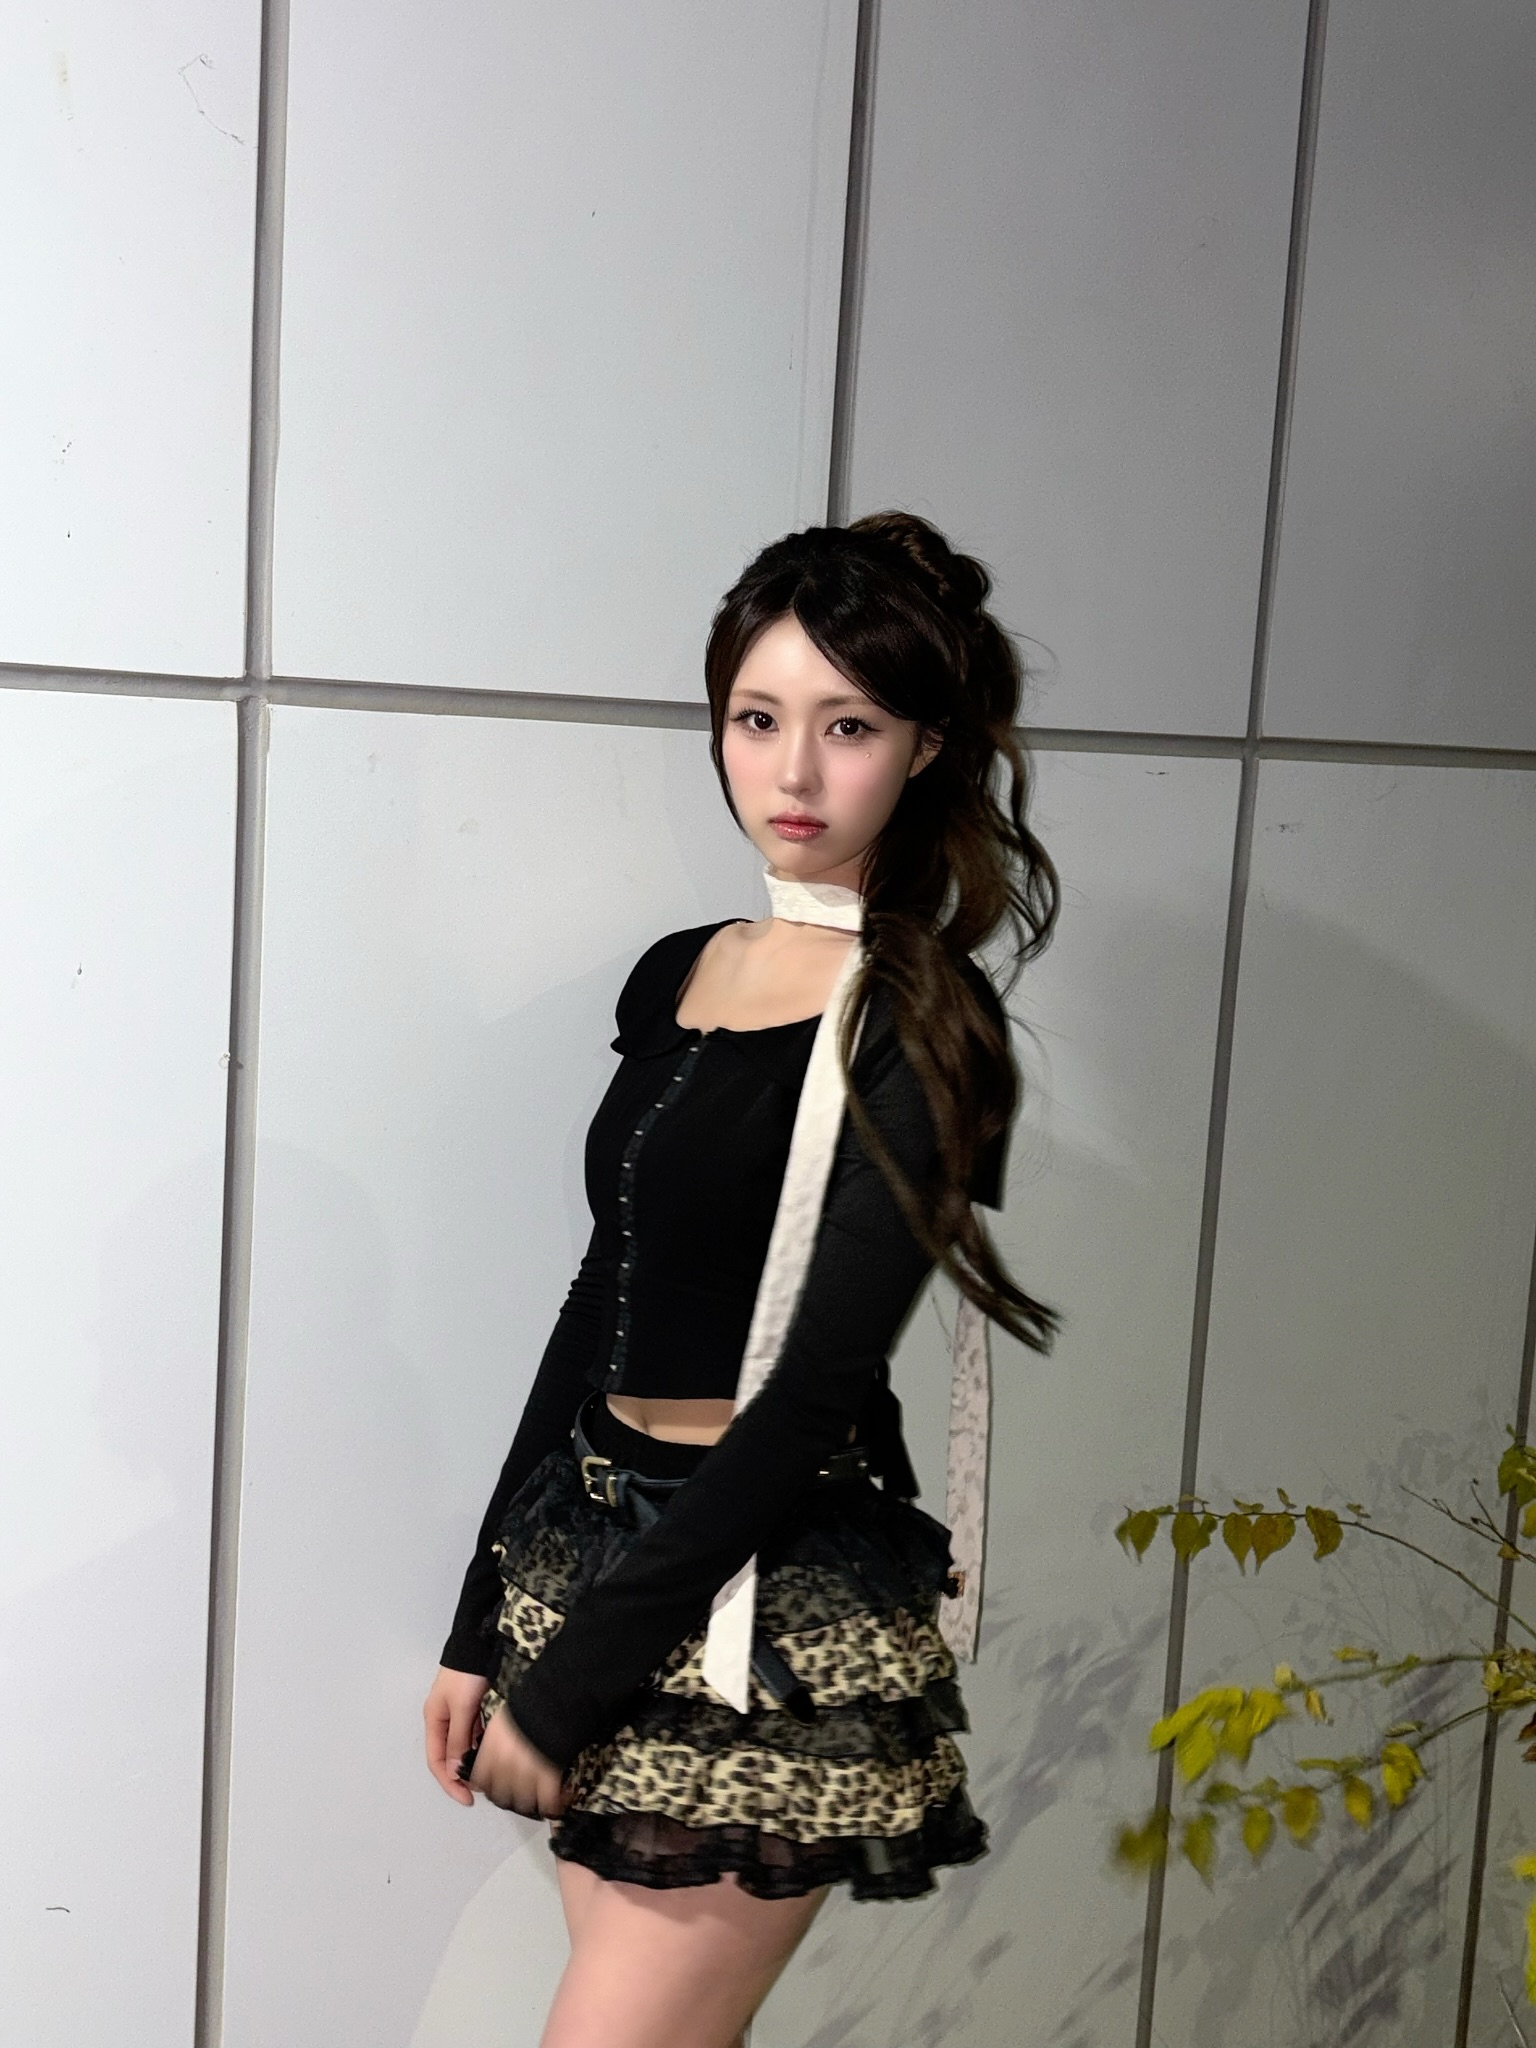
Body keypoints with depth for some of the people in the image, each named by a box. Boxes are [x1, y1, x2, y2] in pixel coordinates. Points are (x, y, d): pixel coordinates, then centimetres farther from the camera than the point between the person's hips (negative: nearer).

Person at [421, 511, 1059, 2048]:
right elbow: (601, 1308, 12)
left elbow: (816, 1385, -14)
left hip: (781, 1612, -6)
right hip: (600, 1544, 6)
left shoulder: (924, 1028, -10)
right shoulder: (674, 978, 9)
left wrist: (568, 1677, -12)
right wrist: (485, 1620, 12)